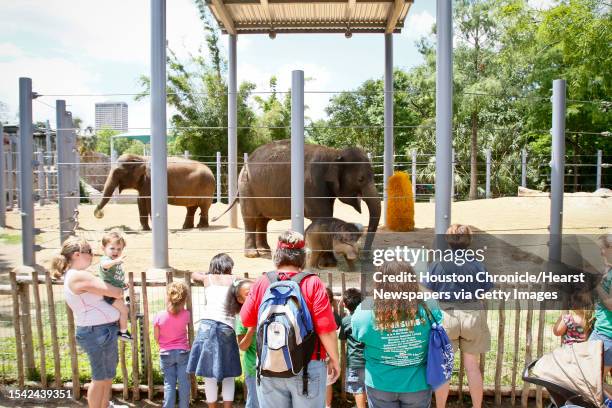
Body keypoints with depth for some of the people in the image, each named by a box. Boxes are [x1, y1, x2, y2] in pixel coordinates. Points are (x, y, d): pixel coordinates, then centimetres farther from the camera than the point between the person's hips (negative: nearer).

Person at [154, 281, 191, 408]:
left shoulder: (159, 316, -12)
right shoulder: (186, 314, -12)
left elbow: (156, 338, 1)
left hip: (165, 354, 0)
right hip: (183, 352, 0)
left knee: (169, 384, 7)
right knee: (184, 383, 7)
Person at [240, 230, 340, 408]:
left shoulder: (261, 283, -4)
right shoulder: (312, 283, -12)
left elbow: (246, 320, 7)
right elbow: (326, 330, -15)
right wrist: (334, 359, 0)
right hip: (308, 367, -2)